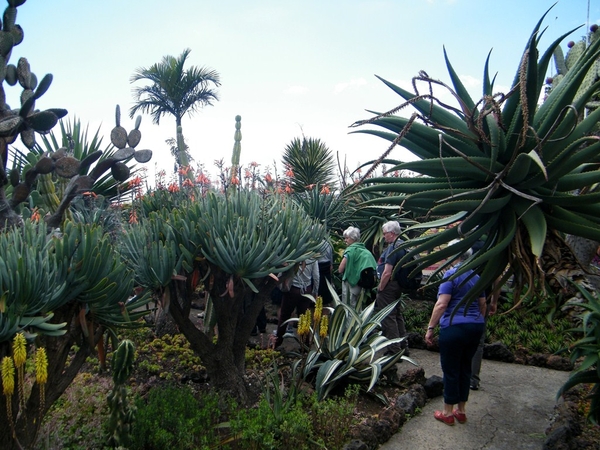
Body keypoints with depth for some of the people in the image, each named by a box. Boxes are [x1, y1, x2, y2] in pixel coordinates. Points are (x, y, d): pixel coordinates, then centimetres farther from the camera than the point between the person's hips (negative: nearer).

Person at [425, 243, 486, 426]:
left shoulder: (451, 275, -11)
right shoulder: (476, 277, 11)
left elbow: (442, 304, -18)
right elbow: (482, 304, 19)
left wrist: (430, 328, -13)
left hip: (454, 328, -7)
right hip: (476, 327, 7)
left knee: (451, 370, 4)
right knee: (465, 368, 17)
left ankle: (448, 413, 16)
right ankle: (461, 411, 28)